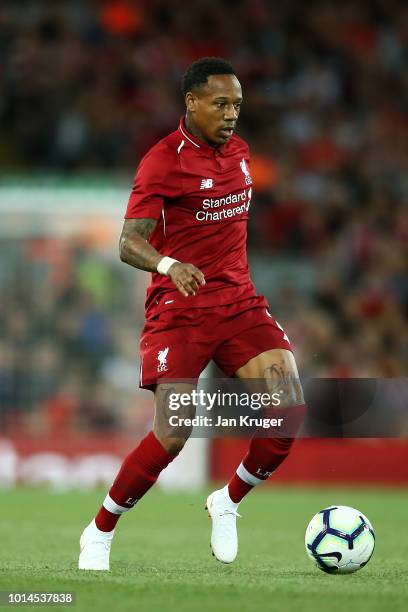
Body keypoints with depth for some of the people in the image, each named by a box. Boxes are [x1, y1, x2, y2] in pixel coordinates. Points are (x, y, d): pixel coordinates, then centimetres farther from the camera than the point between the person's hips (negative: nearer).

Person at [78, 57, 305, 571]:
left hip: (240, 304, 6)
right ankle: (99, 534, 5)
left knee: (289, 409, -13)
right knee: (173, 435, -16)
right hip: (179, 310, -6)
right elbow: (128, 244, -19)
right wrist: (169, 265, -39)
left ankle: (227, 504, 12)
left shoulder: (236, 150, 12)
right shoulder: (162, 161, -10)